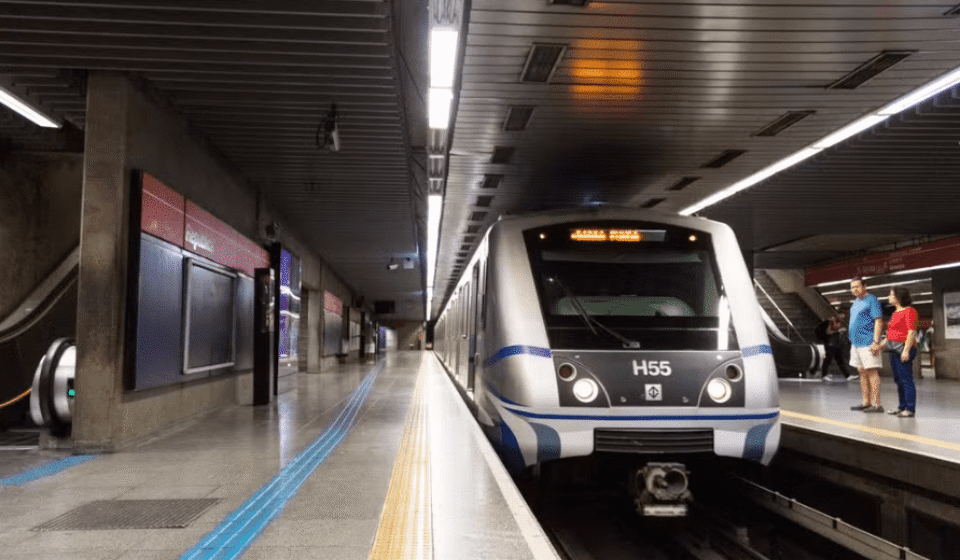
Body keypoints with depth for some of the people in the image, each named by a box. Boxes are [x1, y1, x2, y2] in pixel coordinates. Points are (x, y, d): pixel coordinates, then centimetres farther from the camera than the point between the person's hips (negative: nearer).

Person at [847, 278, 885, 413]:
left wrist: (876, 341, -22)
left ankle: (877, 404, -7)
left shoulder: (872, 300, -9)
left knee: (872, 372, -9)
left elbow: (879, 321, -15)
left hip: (868, 344, -9)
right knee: (862, 373, 11)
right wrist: (852, 339, 22)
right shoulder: (856, 302, 18)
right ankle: (866, 403, 17)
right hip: (856, 343, 9)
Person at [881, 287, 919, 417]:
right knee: (898, 380, 12)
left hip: (903, 349, -9)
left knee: (906, 380, -8)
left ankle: (910, 409, -5)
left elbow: (912, 332, -16)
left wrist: (906, 350, -23)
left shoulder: (909, 311, -9)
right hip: (894, 350, 9)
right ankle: (902, 406, 18)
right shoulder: (896, 313, 18)